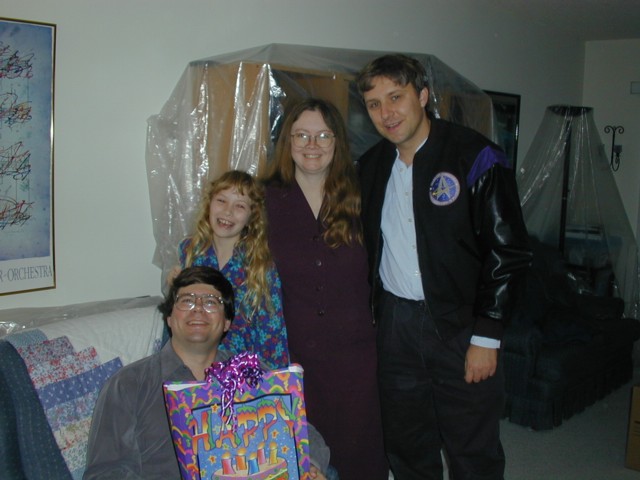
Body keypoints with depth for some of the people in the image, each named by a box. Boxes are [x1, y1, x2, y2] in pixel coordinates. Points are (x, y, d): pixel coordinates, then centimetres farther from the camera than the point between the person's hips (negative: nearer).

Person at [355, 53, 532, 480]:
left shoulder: (475, 157, -10)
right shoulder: (371, 166, 7)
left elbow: (509, 251, -12)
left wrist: (486, 337, -13)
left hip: (460, 324, -4)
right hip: (394, 324, 5)